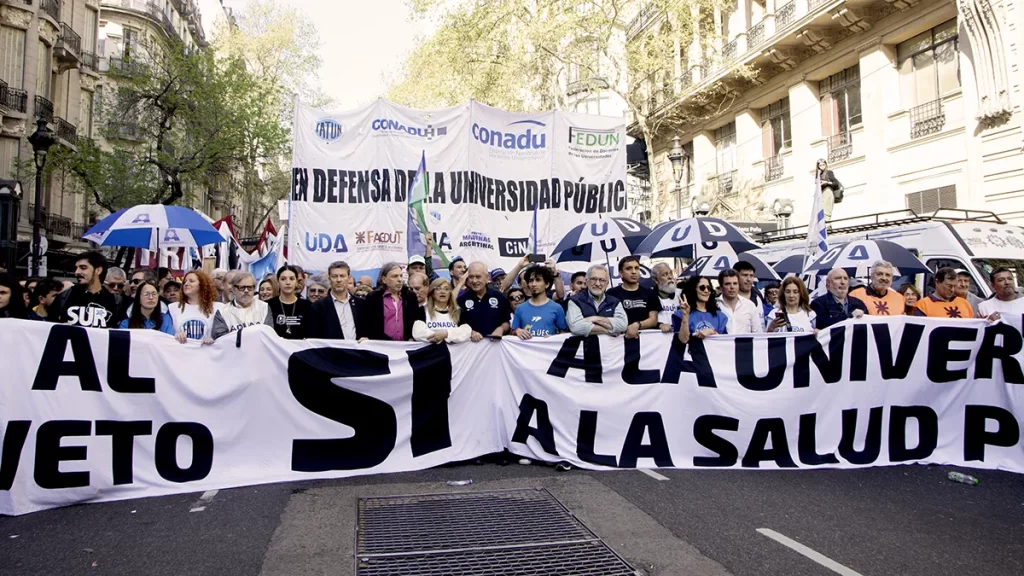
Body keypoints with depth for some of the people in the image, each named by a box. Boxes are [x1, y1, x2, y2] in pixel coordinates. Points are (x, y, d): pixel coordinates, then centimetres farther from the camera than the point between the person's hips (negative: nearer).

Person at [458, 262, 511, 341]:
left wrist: (501, 329, -6)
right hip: (472, 342, -1)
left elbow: (507, 322, 13)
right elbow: (459, 325, 5)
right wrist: (470, 332, -12)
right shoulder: (462, 299, 3)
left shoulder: (499, 296, 7)